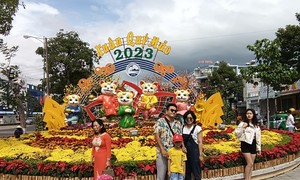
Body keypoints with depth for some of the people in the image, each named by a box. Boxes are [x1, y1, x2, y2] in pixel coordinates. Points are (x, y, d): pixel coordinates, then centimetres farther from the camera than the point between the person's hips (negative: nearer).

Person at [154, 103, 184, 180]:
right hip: (162, 152, -4)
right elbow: (157, 136, -7)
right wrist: (162, 149, -15)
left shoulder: (178, 123, 13)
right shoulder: (160, 121, -1)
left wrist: (183, 146, -9)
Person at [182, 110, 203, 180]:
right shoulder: (182, 128, 6)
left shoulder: (197, 128, -5)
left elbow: (200, 142, -5)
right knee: (186, 172, 12)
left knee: (196, 172, 1)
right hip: (185, 152, 4)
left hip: (194, 152, -4)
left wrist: (200, 155, -7)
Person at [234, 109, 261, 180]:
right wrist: (242, 127, -23)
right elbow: (237, 133, -10)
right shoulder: (243, 123, -4)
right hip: (245, 145, -5)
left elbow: (258, 137, 12)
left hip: (253, 145, 5)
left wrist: (259, 148, 10)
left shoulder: (256, 126, 10)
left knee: (251, 164, 7)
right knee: (250, 163, -10)